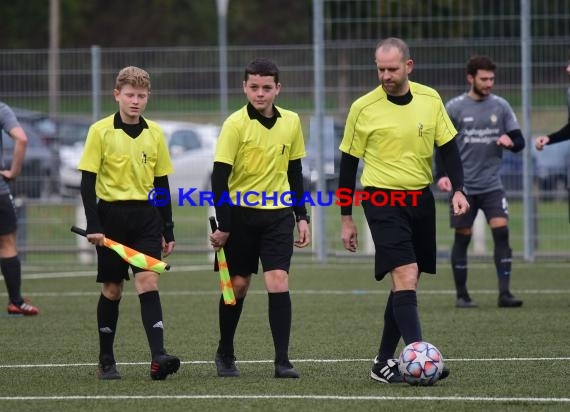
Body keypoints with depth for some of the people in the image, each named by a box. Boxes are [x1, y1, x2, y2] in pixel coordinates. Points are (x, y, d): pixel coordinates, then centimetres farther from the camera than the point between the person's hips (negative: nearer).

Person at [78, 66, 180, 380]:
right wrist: (93, 225, -12)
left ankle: (158, 357, -21)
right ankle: (106, 361, 16)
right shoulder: (100, 131, -4)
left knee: (148, 282, -12)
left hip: (146, 217, 2)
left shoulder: (154, 134, 7)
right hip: (111, 216, -2)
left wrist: (168, 230, 11)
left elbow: (161, 184, 12)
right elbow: (88, 181, -5)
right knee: (112, 289, 5)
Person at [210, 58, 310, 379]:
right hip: (240, 213, -2)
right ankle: (225, 355, 25)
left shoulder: (291, 122, 3)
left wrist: (302, 216, 10)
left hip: (278, 214, 2)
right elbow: (220, 177, -11)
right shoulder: (236, 124, -11)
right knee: (238, 284, 6)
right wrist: (223, 225, -14)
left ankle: (283, 360, -11)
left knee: (279, 281, -11)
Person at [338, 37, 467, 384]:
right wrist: (346, 219, 2)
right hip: (383, 200, -5)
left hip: (420, 199, 5)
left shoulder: (430, 99, 1)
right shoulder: (363, 108, -7)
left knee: (407, 282, 9)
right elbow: (348, 163, 0)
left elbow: (448, 147, 9)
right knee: (405, 276, -18)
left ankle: (385, 362, 18)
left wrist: (458, 189, -7)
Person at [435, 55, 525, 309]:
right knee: (462, 238, 3)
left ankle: (505, 293, -12)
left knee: (501, 232, -12)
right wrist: (441, 175, -11)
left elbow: (519, 142, 8)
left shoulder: (501, 106, 5)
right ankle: (462, 295, 13)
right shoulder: (455, 108, -2)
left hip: (492, 185, 2)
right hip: (463, 186, -2)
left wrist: (511, 141, -15)